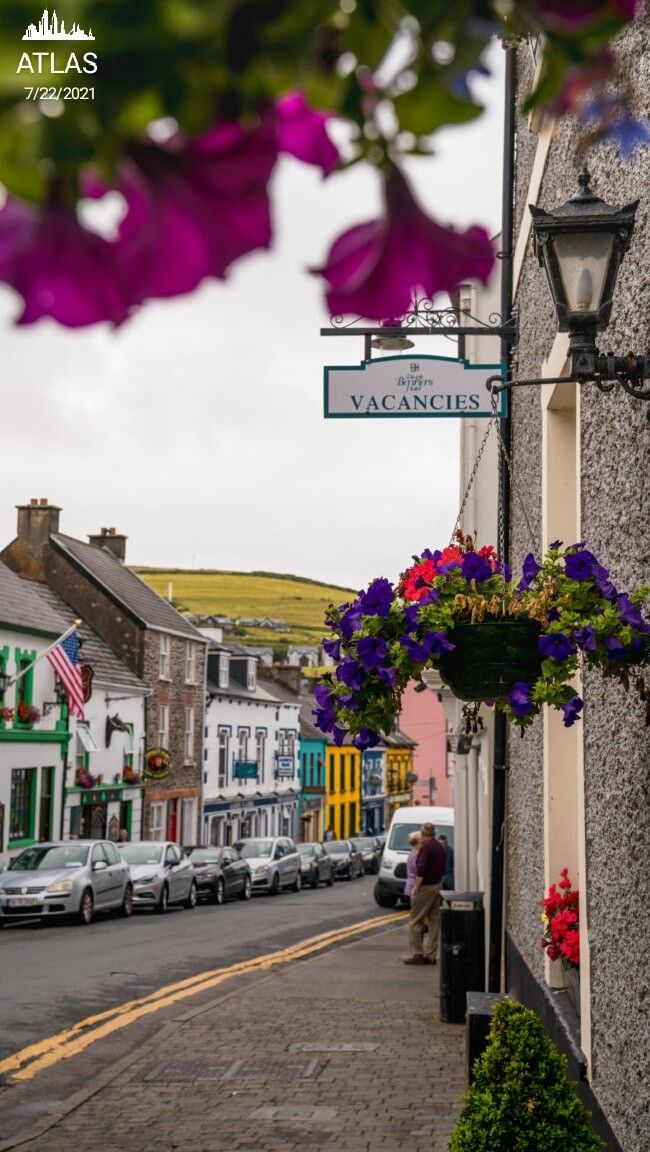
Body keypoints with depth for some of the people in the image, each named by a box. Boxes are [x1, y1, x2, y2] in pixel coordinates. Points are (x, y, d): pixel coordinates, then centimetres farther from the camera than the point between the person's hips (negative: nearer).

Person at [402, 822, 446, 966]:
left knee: (415, 921, -2)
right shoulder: (440, 847, 12)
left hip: (425, 887, -8)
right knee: (434, 922, 8)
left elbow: (421, 870, -21)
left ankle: (416, 953, -3)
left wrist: (415, 888, -16)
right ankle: (431, 955, 10)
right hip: (438, 886, 8)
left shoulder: (426, 846, -15)